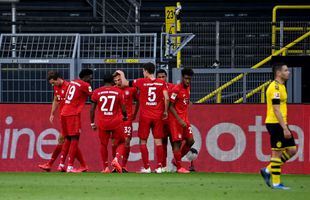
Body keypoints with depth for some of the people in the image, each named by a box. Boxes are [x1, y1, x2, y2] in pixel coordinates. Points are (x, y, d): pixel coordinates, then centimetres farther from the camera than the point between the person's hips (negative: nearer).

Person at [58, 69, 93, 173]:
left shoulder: (72, 82, 17)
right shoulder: (85, 85, -5)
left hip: (64, 113, 8)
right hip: (73, 114, -8)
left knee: (68, 139, 15)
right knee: (74, 140, -6)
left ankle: (61, 164, 14)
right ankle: (70, 167, -12)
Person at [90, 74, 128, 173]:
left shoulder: (97, 92, 1)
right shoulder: (118, 91, -1)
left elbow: (92, 109, 2)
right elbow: (123, 109, 0)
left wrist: (92, 123, 12)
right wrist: (125, 117, 22)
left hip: (102, 123, 1)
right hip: (116, 122, -1)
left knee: (103, 144, 16)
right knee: (121, 142, 17)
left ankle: (105, 168, 15)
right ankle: (117, 159, -8)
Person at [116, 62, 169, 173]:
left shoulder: (141, 82, -5)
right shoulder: (162, 83, 0)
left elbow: (125, 83, 2)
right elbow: (166, 98, -6)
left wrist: (122, 74, 21)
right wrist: (165, 111, 7)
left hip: (145, 116, -2)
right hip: (158, 116, 2)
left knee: (143, 141, 7)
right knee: (158, 141, 5)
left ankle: (146, 167, 5)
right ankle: (159, 166, 1)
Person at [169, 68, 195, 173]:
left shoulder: (188, 88, 9)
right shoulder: (176, 89, -15)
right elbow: (171, 107, -15)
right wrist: (180, 120, -19)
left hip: (184, 118, 8)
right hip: (176, 119, -8)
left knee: (190, 141, 4)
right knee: (177, 142, -6)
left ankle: (176, 160, 20)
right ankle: (179, 167, -2)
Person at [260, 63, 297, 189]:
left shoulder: (280, 86, 16)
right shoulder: (275, 87, -15)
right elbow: (276, 109, -21)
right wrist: (284, 128, -23)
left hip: (280, 124, 10)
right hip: (275, 124, -10)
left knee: (292, 150, 9)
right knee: (277, 152, -4)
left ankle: (268, 170, 14)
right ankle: (276, 183, 1)